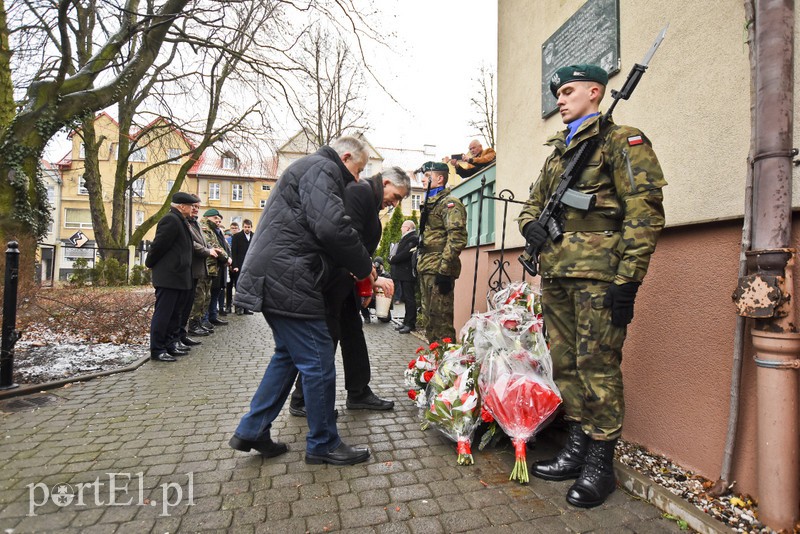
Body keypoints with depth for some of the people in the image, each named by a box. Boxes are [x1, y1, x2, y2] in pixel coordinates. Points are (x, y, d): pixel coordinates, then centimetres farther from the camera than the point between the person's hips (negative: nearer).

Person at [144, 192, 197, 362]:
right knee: (162, 314, -3)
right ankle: (157, 351, 5)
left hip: (178, 277, 10)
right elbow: (159, 245, -16)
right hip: (168, 277, -10)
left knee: (174, 314, 15)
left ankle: (170, 346, 25)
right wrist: (150, 264, -3)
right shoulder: (171, 220, -14)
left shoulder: (179, 220, 17)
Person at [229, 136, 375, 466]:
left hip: (274, 279, 11)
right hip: (287, 282, -11)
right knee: (319, 364, -1)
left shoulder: (309, 169, 27)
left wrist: (354, 268, 17)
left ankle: (251, 431, 29)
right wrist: (364, 267, -8)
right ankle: (324, 445, 15)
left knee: (289, 355, 20)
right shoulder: (321, 169, -7)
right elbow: (332, 227, -24)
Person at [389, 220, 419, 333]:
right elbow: (399, 253, 18)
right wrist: (392, 259, 0)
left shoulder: (413, 239, -11)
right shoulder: (405, 239, 21)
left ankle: (410, 324, -1)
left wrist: (392, 260, -11)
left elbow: (405, 254, -22)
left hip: (408, 274, -10)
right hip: (402, 274, 10)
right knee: (406, 299, 13)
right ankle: (406, 322, 19)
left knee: (409, 299, -5)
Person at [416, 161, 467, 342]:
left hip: (439, 271, -10)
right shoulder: (429, 204, 22)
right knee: (428, 318, 15)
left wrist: (444, 269, -24)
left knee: (441, 319, -7)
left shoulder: (449, 203, -7)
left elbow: (457, 238, -19)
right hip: (426, 270, 10)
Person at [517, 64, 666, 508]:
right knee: (565, 364, 12)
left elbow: (645, 214, -9)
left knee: (597, 366, -3)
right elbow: (533, 203, 28)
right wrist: (530, 224, 3)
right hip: (556, 275, 8)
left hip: (598, 275, -7)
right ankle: (576, 449, 26)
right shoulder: (557, 152, 23)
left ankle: (600, 464, 14)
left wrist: (626, 280, -16)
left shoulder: (622, 140, 1)